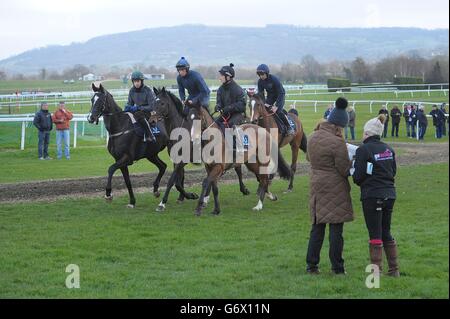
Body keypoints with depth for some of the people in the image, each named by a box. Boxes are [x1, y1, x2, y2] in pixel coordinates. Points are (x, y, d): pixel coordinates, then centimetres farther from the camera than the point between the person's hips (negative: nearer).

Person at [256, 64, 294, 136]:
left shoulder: (274, 79, -31)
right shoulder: (260, 81, -13)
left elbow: (281, 93, -31)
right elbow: (260, 94, -6)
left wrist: (276, 106, -36)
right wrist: (264, 103, -22)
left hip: (280, 95, -6)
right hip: (270, 96, 6)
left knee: (278, 111, -24)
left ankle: (289, 127, -10)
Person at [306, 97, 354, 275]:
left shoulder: (313, 137, 4)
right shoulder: (337, 142, -20)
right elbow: (344, 170, -14)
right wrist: (351, 165, 5)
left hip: (316, 186, 7)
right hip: (335, 189, -7)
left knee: (317, 227, 14)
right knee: (336, 229, 1)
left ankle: (311, 265, 15)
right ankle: (337, 267, 7)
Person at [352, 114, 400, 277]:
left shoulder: (363, 150, -12)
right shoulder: (389, 149, 7)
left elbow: (358, 177, -13)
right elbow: (393, 171, 11)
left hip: (372, 196, -6)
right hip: (389, 194, 6)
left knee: (375, 235, 0)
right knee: (386, 233, 16)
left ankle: (377, 271, 4)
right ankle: (394, 270, 18)